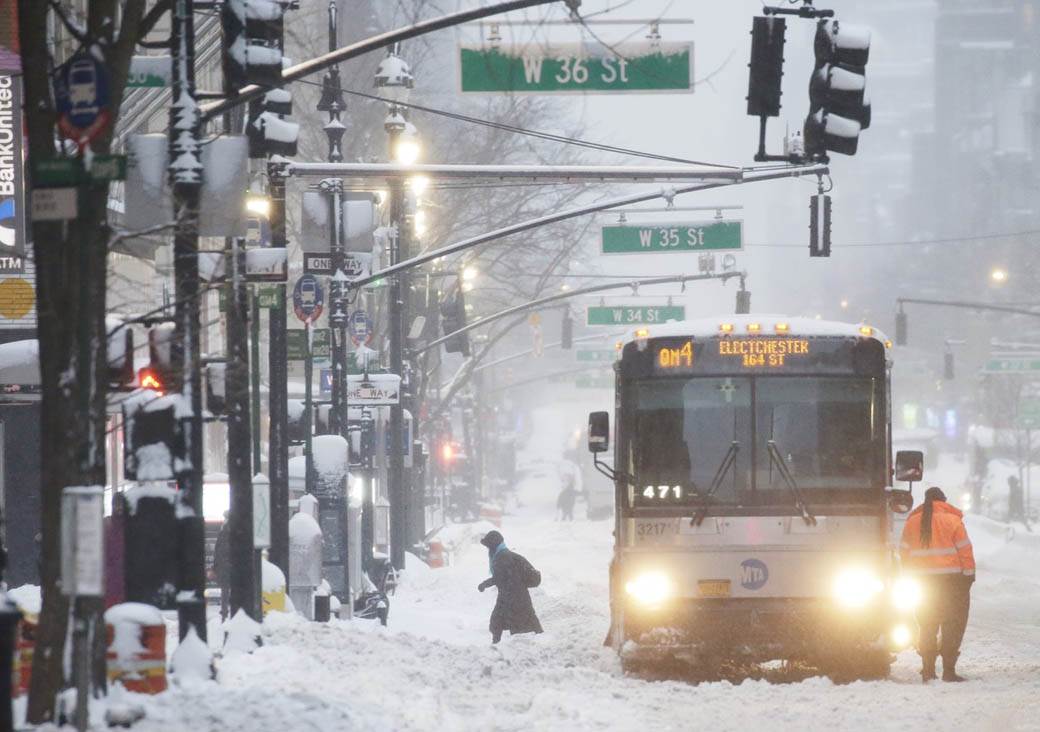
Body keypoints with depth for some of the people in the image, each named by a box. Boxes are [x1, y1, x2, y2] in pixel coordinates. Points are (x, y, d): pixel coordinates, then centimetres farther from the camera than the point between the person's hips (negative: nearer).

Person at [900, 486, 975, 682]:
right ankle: (949, 670, -5)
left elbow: (904, 551, 9)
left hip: (922, 582, 4)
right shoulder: (952, 520, -5)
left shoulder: (912, 522, 6)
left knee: (927, 626, 13)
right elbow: (965, 550, -6)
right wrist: (969, 574, 1)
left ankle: (928, 670, 10)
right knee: (952, 625, 1)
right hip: (952, 578, -4)